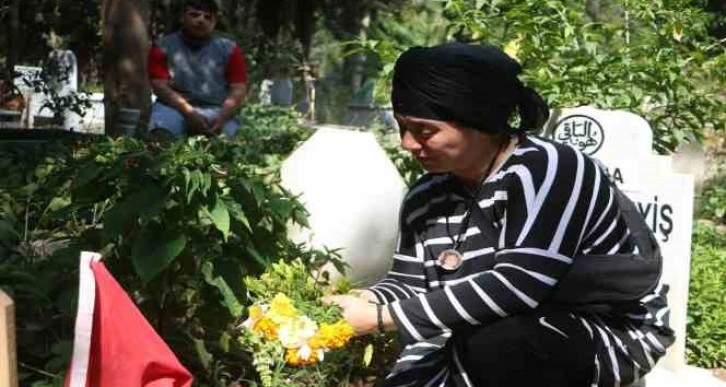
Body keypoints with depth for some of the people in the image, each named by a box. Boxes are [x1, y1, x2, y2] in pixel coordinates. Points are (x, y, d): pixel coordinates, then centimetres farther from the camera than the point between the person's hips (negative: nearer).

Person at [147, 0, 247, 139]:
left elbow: (238, 89, 2)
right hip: (175, 107, 0)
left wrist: (222, 118, -18)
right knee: (161, 135, -32)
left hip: (217, 110, 1)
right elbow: (160, 85, -3)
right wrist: (190, 113, -19)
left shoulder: (229, 49, 8)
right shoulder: (163, 47, 6)